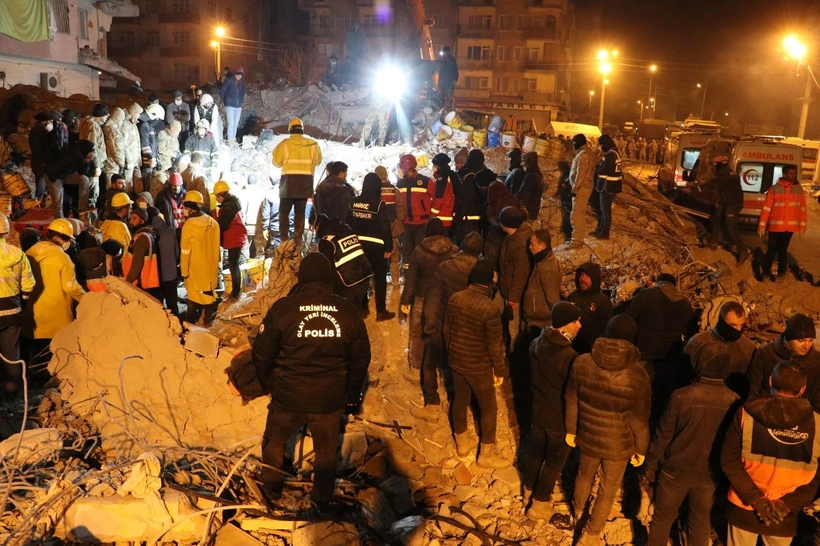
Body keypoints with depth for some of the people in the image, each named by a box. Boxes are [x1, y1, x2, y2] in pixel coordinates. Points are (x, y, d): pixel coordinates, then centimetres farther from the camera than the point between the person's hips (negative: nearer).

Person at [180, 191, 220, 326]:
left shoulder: (189, 225, -18)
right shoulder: (213, 222, -1)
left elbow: (185, 251, -14)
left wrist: (184, 271, -7)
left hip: (196, 267, -5)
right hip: (211, 265, 5)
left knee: (194, 294, 5)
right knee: (209, 292, 14)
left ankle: (191, 322, 13)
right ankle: (208, 320, 24)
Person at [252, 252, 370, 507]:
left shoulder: (282, 308, -13)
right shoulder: (349, 312, -6)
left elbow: (262, 353, -6)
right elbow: (361, 359, 2)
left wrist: (268, 384, 12)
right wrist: (352, 395, 16)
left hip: (288, 396, -1)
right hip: (331, 399, 1)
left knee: (274, 440, 26)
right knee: (326, 451, 22)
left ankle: (271, 488, 42)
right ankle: (322, 498, 38)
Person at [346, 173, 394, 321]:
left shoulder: (353, 202, 1)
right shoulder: (379, 203, -13)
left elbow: (348, 223, 6)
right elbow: (386, 227, -13)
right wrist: (388, 248, -6)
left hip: (358, 244, 5)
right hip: (376, 245, -4)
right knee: (380, 278, 6)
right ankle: (381, 311, 9)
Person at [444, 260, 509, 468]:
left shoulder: (455, 299, -7)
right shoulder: (489, 308, -26)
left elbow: (446, 329, 5)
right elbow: (495, 344, -19)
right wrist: (500, 370, -5)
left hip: (456, 361, 6)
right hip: (479, 367, -6)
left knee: (460, 400, 22)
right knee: (489, 408, 12)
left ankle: (462, 444, 40)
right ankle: (486, 455, 23)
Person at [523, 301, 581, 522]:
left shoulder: (536, 344, -10)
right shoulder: (570, 356, -32)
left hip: (537, 411, 6)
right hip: (560, 418, -6)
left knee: (534, 453, 25)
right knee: (553, 462, 14)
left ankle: (529, 492, 45)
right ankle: (539, 505, 29)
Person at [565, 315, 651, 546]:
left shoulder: (582, 362, -18)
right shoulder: (637, 375, -26)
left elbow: (571, 401, -5)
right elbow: (639, 419, -15)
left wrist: (571, 430, 11)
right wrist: (641, 449, 2)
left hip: (588, 437, 3)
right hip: (619, 444, -3)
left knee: (584, 475, 31)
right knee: (608, 491, 21)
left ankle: (577, 510, 58)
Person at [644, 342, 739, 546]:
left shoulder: (682, 396, -24)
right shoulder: (735, 402, -17)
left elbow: (663, 436, -14)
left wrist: (650, 466, 0)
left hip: (676, 469, -2)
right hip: (709, 474, 3)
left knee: (662, 519, 17)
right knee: (700, 522, 24)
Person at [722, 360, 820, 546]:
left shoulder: (747, 414, -13)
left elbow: (729, 461, -13)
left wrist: (755, 498, -12)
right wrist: (787, 504, -11)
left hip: (744, 508, -1)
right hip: (785, 516, 1)